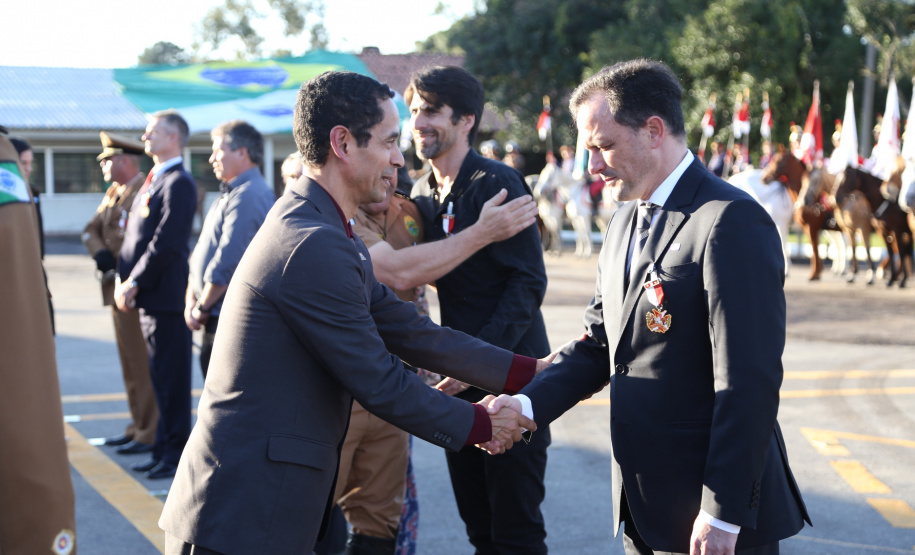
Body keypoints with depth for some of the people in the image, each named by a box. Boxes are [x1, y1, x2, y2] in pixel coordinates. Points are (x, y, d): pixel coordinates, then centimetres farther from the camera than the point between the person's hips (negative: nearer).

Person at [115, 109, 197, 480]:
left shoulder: (178, 183, -12)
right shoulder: (153, 182, 18)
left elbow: (166, 243, -19)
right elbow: (134, 237, 18)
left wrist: (134, 283, -16)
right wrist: (122, 280, 6)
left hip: (165, 296, -9)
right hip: (148, 297, 9)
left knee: (171, 377, -3)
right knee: (160, 376, 14)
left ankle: (175, 453, 5)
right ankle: (163, 448, 22)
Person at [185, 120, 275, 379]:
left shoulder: (248, 196, -17)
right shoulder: (229, 195, 18)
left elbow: (227, 263, -21)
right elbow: (202, 253, 20)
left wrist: (202, 308, -11)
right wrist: (191, 300, 7)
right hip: (214, 321, 10)